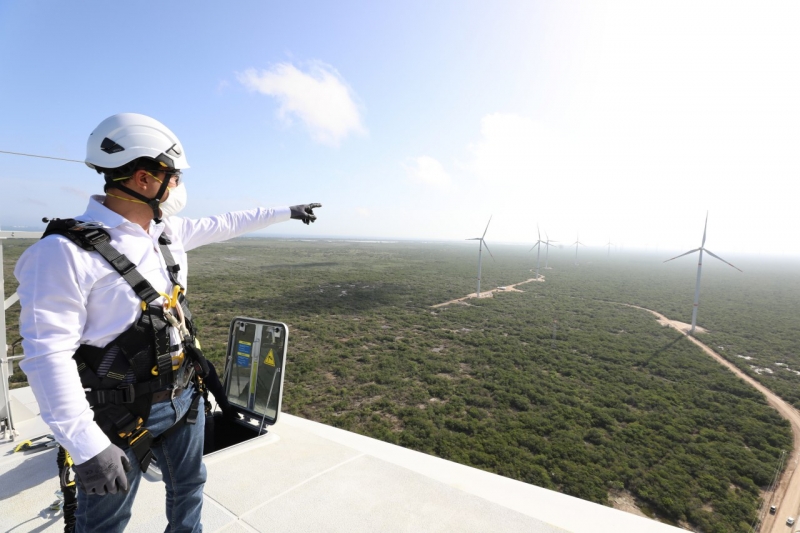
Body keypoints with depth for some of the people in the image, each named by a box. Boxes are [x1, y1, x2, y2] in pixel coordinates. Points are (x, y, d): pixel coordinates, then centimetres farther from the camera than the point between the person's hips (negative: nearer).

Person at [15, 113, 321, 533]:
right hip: (122, 416, -6)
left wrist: (287, 211, 21)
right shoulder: (66, 253, -21)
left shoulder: (167, 232, 0)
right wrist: (88, 446, -22)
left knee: (189, 487, 25)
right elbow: (47, 355, -23)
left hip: (184, 397, 7)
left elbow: (225, 225, 13)